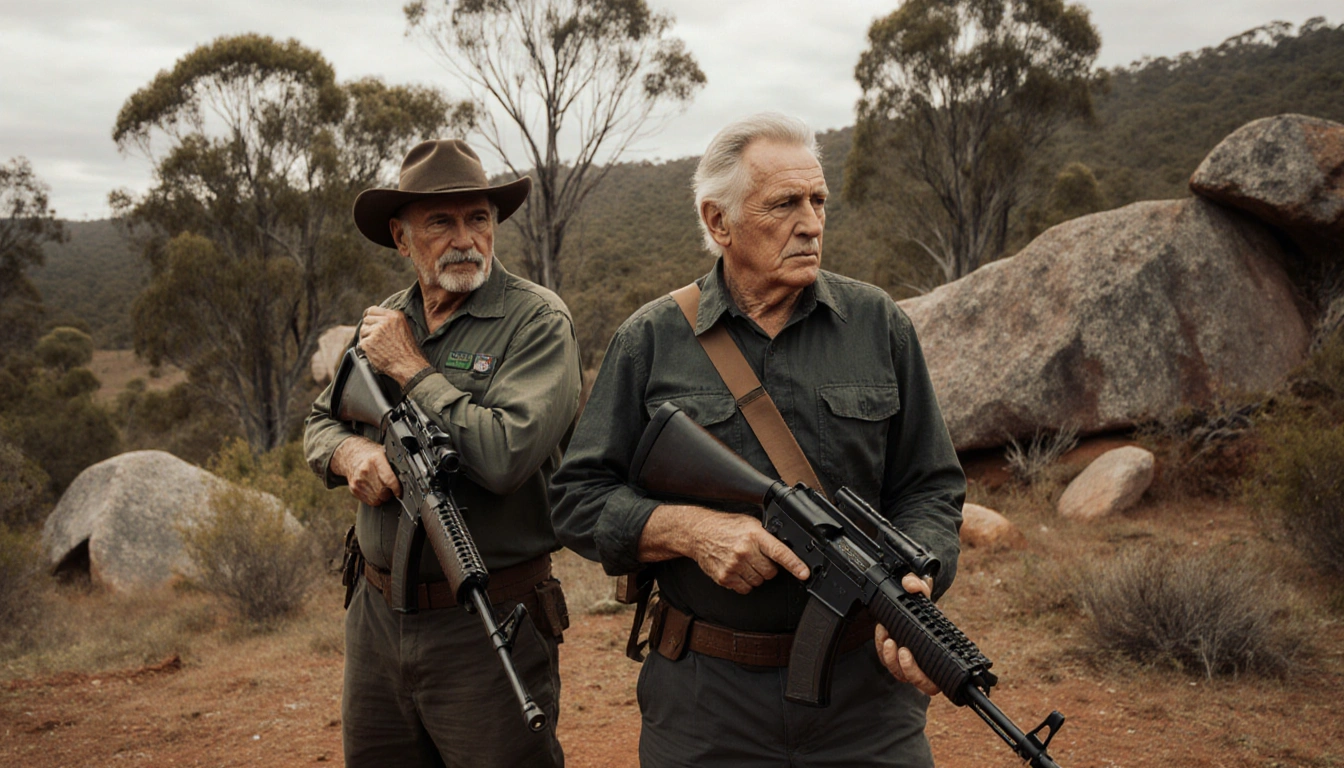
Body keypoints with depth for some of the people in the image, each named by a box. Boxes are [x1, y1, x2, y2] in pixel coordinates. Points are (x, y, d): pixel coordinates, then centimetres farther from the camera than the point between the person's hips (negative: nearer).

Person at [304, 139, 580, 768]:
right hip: (376, 615, 6)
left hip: (487, 625, -6)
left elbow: (506, 454, -26)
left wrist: (411, 368, -15)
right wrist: (348, 451, -7)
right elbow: (319, 422, 17)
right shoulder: (383, 319, 8)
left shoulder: (537, 320, -13)